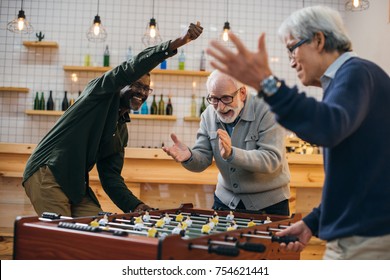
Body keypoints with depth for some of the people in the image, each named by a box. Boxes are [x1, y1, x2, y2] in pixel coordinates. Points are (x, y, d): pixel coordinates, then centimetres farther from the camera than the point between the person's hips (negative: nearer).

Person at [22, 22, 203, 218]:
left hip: (75, 185, 8)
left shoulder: (121, 131, 15)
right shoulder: (101, 93, -4)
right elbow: (133, 68, -22)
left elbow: (110, 176, 10)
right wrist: (177, 42, -30)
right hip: (48, 174, -8)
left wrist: (134, 205, -5)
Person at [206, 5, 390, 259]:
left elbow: (329, 129, -34)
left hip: (364, 239, -9)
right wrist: (313, 223, 14)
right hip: (356, 233, 9)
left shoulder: (357, 72, -12)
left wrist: (267, 83, -39)